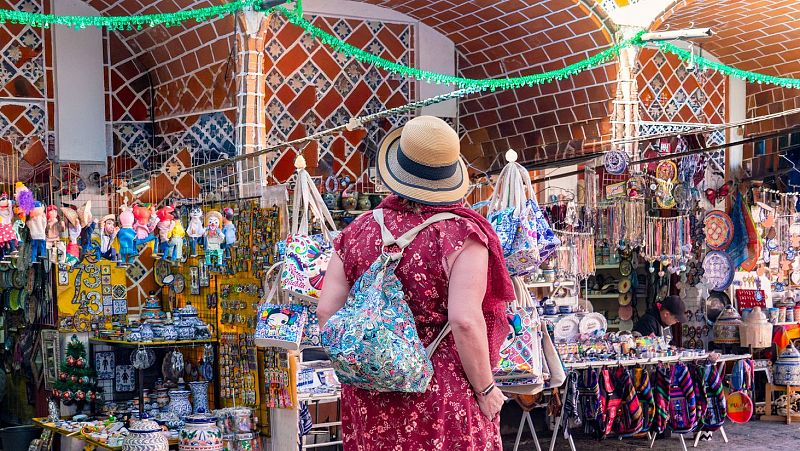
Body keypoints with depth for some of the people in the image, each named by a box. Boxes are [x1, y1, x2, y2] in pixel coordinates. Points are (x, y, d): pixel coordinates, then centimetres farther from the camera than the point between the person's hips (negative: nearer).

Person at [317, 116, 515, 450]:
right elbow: (465, 320, -22)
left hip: (369, 400, 4)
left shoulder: (359, 231, -1)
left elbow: (327, 312, -2)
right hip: (442, 396, -4)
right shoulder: (459, 233, -14)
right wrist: (485, 388, -10)